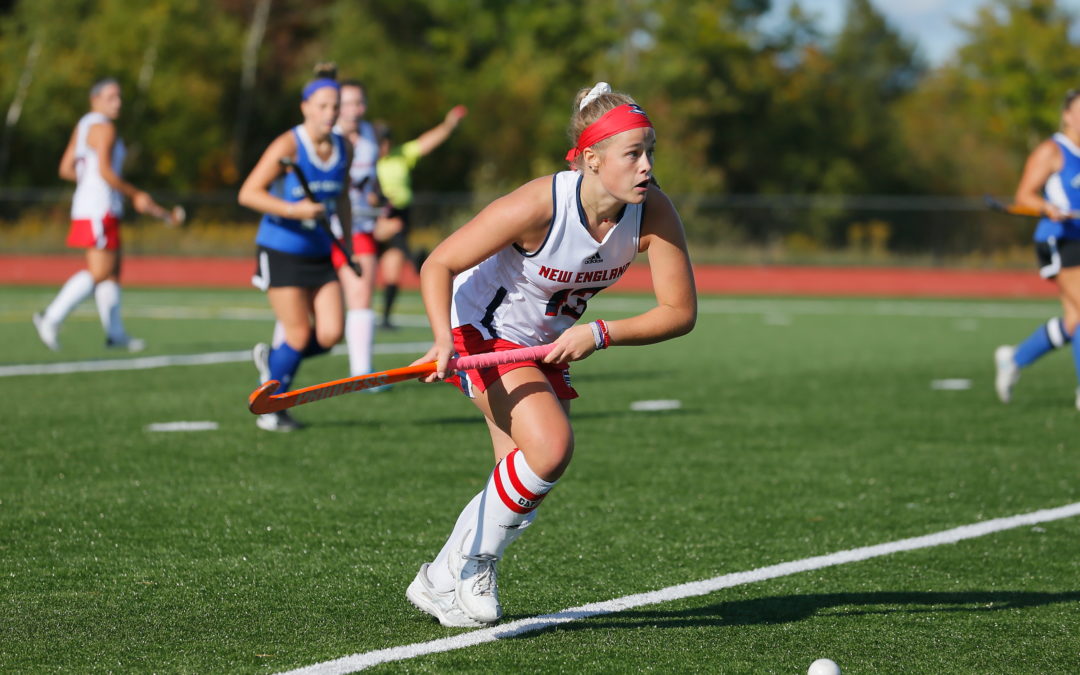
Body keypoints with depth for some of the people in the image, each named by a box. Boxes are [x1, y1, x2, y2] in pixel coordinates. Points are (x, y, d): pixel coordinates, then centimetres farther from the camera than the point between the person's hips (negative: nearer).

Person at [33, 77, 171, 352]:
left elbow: (66, 169, 16)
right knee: (99, 272, -13)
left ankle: (115, 333, 14)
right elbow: (105, 171, -21)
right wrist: (136, 195, -13)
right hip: (100, 209, -10)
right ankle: (52, 317, -17)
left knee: (113, 270, 12)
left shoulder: (83, 126, 16)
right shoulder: (104, 128, -12)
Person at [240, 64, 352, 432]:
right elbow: (248, 193, -16)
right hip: (281, 253, -6)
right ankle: (270, 409, 16)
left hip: (320, 253, 6)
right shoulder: (288, 146, -15)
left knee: (331, 334, -6)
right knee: (300, 336, -5)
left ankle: (272, 359, 23)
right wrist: (293, 210, -27)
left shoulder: (343, 149, 3)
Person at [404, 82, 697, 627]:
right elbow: (438, 265, -24)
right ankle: (466, 567, -7)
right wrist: (445, 338, -38)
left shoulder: (653, 214, -21)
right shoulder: (540, 205, -33)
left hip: (548, 345, 6)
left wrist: (598, 335, -27)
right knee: (551, 445, -26)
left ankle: (439, 582, 24)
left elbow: (679, 311, -14)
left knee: (525, 492, 3)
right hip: (482, 327, -6)